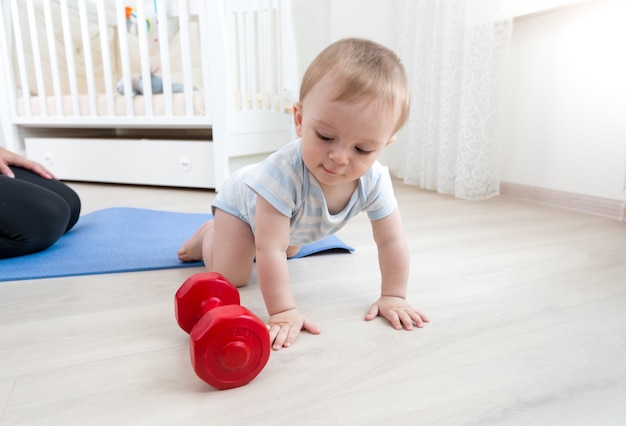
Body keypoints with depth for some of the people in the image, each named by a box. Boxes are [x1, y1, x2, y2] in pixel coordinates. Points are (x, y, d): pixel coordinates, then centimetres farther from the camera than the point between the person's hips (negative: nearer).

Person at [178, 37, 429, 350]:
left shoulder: (375, 180, -35)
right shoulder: (284, 171, -50)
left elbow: (392, 242, -23)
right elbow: (270, 249, -47)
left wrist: (392, 297, -24)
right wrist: (283, 311, -46)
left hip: (293, 221, 5)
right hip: (243, 200, -5)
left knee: (289, 252, 31)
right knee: (230, 277, -12)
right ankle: (210, 234, 17)